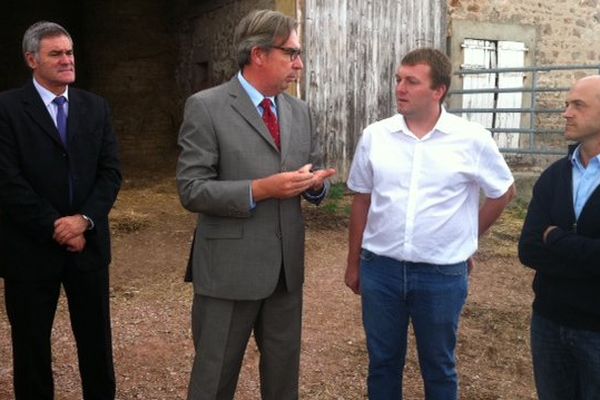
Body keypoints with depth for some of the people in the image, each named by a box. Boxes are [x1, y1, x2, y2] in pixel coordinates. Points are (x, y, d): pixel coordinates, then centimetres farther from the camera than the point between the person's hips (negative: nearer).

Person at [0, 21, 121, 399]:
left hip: (88, 243, 3)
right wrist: (55, 228, -14)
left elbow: (111, 172, 1)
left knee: (97, 339, 13)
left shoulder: (96, 107, 7)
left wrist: (84, 219, -13)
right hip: (32, 248, -3)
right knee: (32, 344, 12)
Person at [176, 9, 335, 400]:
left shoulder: (300, 111, 8)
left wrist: (316, 182, -10)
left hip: (286, 267, 6)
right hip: (230, 268, -5)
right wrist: (261, 189, -24)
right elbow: (192, 190, -14)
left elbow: (314, 176, 14)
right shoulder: (206, 107, -10)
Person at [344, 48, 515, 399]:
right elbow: (362, 200, 8)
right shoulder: (375, 135, -1)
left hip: (443, 274, -2)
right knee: (382, 363, 15)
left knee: (439, 367, 15)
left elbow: (504, 191, 8)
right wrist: (354, 263, 11)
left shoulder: (472, 139, -7)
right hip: (380, 268, 2)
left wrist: (467, 239, 9)